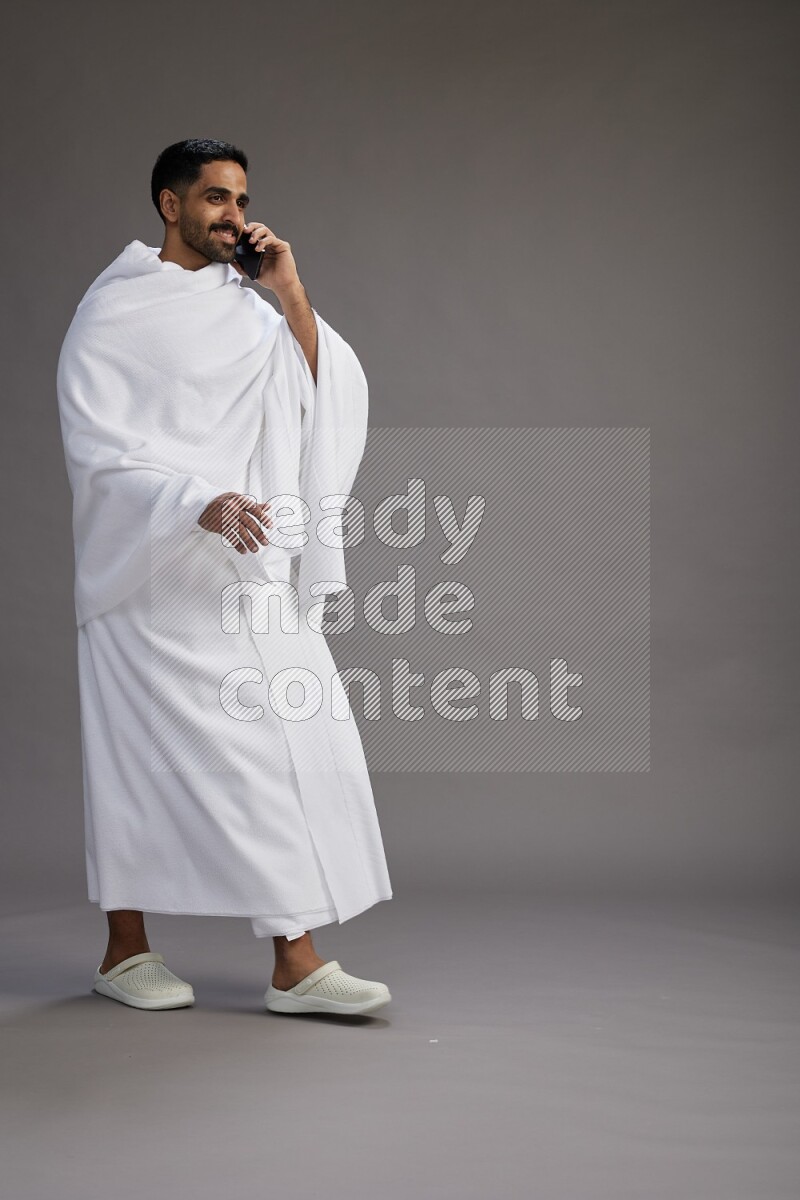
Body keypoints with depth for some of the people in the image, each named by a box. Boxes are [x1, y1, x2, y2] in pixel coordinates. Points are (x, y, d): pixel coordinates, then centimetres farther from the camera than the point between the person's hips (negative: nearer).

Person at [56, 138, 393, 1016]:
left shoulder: (247, 309, 15)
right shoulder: (113, 311, -2)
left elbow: (326, 399, 6)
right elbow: (96, 446, -12)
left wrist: (290, 294, -3)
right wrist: (201, 503, -25)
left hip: (253, 569, 5)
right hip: (155, 570, -5)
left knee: (298, 743, -4)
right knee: (141, 755, 1)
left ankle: (295, 961, -1)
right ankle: (126, 951, 17)